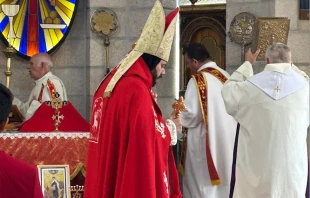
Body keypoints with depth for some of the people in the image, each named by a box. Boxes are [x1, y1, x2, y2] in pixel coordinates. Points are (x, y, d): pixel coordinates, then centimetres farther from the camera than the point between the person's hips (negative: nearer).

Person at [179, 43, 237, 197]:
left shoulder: (198, 80, -15)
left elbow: (191, 116, -17)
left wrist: (178, 113, 3)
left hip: (205, 144, -7)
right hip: (227, 141, 7)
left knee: (202, 185, 3)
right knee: (223, 180, 14)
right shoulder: (226, 76, 6)